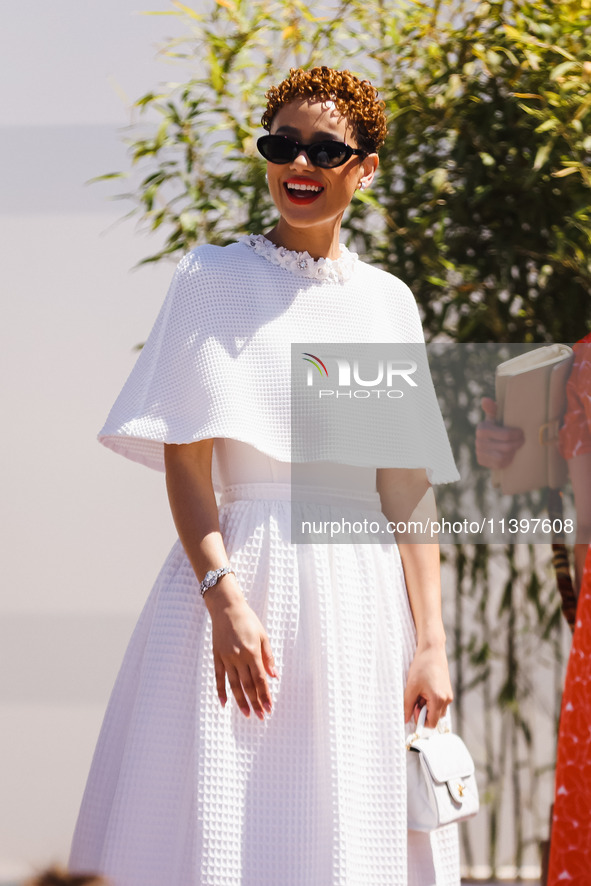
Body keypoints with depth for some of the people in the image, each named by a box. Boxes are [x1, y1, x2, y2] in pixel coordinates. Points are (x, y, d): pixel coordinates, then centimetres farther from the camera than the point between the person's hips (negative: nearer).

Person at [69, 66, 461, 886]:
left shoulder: (389, 302, 12)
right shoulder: (214, 279, 2)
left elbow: (407, 491, 9)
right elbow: (185, 456, -6)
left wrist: (430, 643, 1)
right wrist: (225, 598, -19)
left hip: (365, 598, 3)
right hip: (245, 576, -3)